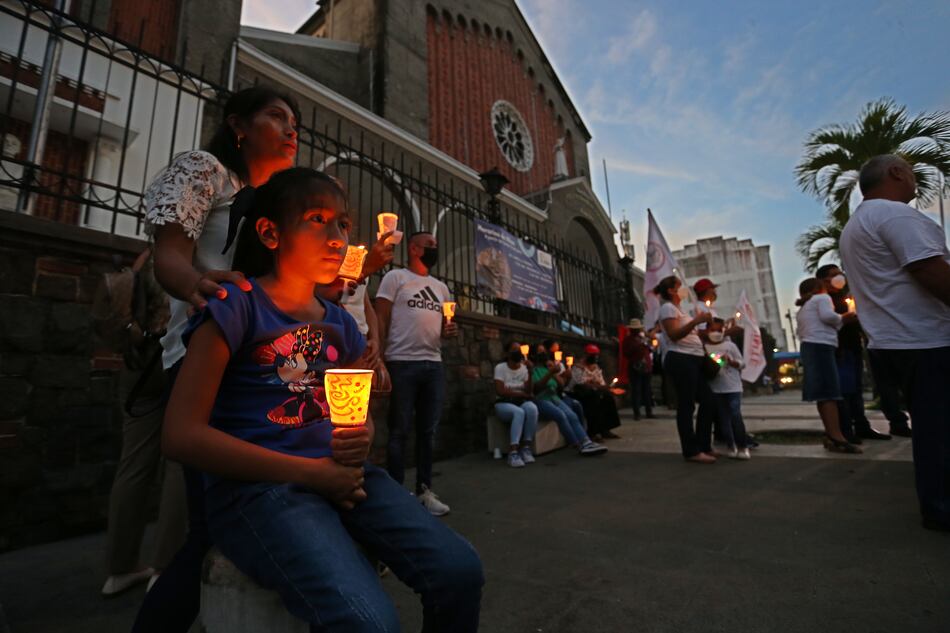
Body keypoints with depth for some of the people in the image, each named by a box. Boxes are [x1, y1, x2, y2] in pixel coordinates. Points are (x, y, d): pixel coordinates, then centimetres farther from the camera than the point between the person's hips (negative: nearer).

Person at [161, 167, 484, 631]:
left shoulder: (341, 324, 12)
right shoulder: (236, 305, -6)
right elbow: (182, 434, -12)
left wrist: (362, 439, -4)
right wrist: (309, 472, -16)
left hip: (338, 476, 6)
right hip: (256, 484, -5)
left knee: (459, 570, -9)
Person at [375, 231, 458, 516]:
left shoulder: (441, 287, 20)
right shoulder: (395, 277, 2)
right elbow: (381, 320, -4)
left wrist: (450, 331, -1)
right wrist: (379, 358, -14)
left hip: (434, 364, 6)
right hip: (403, 363, -5)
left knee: (428, 431, 9)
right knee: (399, 431, 2)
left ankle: (425, 490, 20)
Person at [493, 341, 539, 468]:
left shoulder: (525, 368, 5)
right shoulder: (500, 368, -4)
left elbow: (528, 391, -7)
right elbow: (499, 391, -15)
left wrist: (529, 372, -16)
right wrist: (520, 393, -10)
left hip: (522, 402, 3)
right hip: (504, 403, -3)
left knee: (532, 408, -33)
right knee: (519, 412, -36)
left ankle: (526, 447, -23)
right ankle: (513, 452, -36)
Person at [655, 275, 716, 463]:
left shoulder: (677, 309, 26)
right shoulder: (668, 308, -5)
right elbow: (674, 335, -19)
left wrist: (702, 323, 23)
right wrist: (696, 321, -27)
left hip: (693, 360, 11)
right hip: (680, 360, -11)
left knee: (708, 401, 10)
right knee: (686, 405, -8)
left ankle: (703, 446, 17)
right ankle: (692, 451, -3)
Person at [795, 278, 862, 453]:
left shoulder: (801, 311, 26)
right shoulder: (822, 298, 4)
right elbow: (827, 316, -15)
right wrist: (842, 319, 5)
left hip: (808, 347, 8)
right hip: (821, 346, -8)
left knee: (823, 392, 7)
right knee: (829, 392, -15)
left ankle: (830, 435, 7)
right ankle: (836, 437, -22)